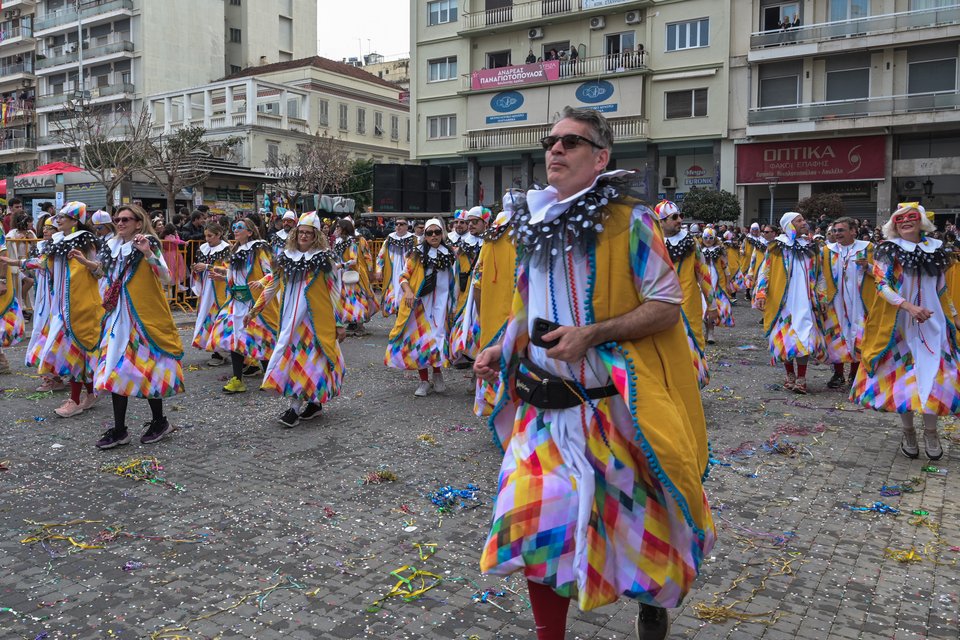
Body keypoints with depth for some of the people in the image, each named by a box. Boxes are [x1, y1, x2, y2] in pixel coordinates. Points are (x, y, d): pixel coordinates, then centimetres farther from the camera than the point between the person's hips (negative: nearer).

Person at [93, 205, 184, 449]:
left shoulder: (148, 245, -8)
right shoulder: (113, 247, 13)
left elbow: (166, 279, -22)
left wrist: (148, 253, -32)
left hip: (144, 317, -7)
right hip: (118, 317, 7)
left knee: (146, 368, -2)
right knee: (115, 370, 5)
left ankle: (159, 422, 17)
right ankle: (119, 430, 13)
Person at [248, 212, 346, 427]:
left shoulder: (323, 258, -3)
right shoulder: (286, 257, 8)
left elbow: (334, 292, -2)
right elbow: (272, 285, 15)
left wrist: (339, 323, -4)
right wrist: (255, 309, 13)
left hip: (317, 318, -4)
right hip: (292, 319, 4)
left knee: (310, 358, -5)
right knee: (294, 356, 5)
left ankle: (296, 407, -1)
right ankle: (313, 403, 16)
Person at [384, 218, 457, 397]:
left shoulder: (449, 254, 7)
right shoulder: (418, 254, -1)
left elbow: (454, 282, 15)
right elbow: (403, 276, 0)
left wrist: (454, 305, 12)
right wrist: (408, 291, -18)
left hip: (441, 304, 2)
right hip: (420, 303, -1)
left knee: (438, 338, 0)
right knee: (420, 340, 0)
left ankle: (438, 375, 21)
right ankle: (424, 381, 10)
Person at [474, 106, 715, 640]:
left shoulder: (629, 222, -9)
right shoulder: (535, 225, 10)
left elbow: (668, 305, -12)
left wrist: (591, 334, -22)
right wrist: (502, 349, 6)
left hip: (611, 402, -4)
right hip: (543, 401, 5)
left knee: (631, 516, 12)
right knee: (533, 522, 1)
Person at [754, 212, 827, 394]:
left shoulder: (810, 248, 12)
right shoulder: (777, 247, 1)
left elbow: (817, 275, 18)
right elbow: (765, 270, -2)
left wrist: (820, 297, 13)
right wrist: (761, 293, -12)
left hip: (804, 301, 2)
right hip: (782, 301, -2)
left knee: (804, 337, -7)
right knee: (785, 337, 2)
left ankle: (801, 378, -2)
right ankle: (790, 375, 17)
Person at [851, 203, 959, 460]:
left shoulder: (935, 249, 8)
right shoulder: (889, 250, -3)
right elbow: (882, 285, -11)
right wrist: (909, 306, -23)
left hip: (933, 322, 3)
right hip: (899, 322, -3)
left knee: (934, 374, -2)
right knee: (903, 374, 2)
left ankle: (930, 431, 12)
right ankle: (908, 432, 15)